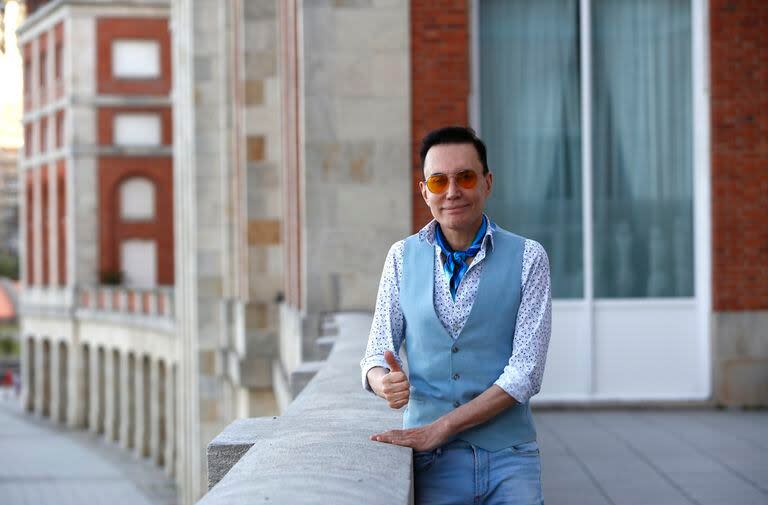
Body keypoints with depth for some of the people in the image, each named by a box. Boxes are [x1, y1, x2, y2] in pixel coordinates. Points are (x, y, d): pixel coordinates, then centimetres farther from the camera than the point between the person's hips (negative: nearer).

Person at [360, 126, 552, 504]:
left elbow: (525, 373, -8)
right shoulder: (402, 257, 6)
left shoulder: (527, 258, -2)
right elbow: (378, 352, 9)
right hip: (432, 461, 1)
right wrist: (385, 382, -16)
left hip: (508, 460, -1)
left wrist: (440, 429, -14)